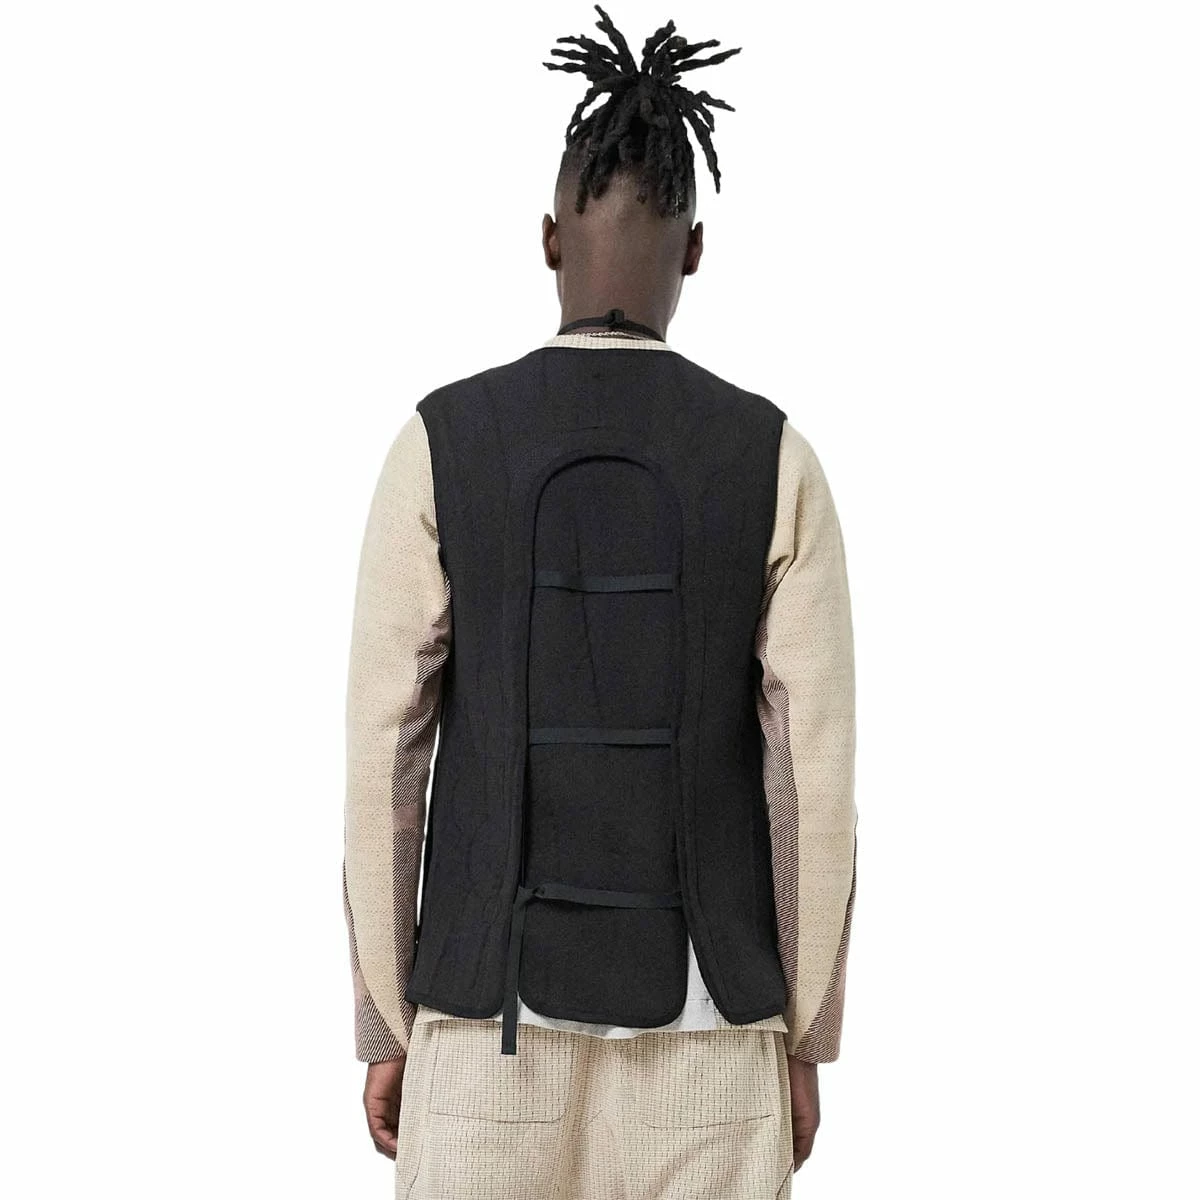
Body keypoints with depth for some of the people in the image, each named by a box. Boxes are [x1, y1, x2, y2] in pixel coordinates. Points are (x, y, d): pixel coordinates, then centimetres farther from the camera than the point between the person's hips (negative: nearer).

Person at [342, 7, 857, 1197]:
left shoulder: (437, 444, -6)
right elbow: (814, 773, -5)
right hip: (700, 1017, 1)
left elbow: (383, 762, -6)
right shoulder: (775, 456, -5)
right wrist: (802, 1039, 6)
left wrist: (387, 1030, 5)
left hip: (500, 1012, 0)